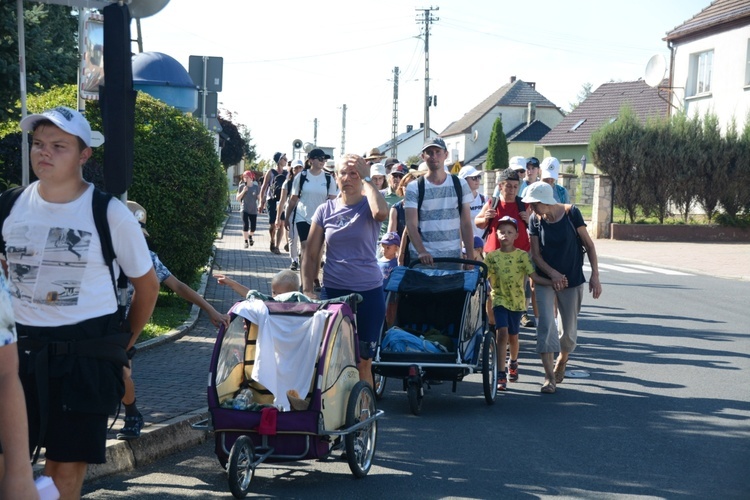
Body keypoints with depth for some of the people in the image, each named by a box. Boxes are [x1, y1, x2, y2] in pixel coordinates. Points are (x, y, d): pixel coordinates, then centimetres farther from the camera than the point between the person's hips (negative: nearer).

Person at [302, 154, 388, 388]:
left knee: (363, 361, 5)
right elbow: (311, 255, 7)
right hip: (333, 291, 2)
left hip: (369, 292, -2)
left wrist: (366, 178, -17)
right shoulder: (326, 210, 5)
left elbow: (382, 212, -28)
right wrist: (307, 291, -3)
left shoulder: (368, 206, -1)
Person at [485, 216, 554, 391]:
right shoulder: (491, 256, -1)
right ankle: (500, 375, -14)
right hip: (499, 299, -1)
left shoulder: (522, 255, -2)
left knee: (513, 336, 13)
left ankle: (513, 364, 43)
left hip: (517, 300, 1)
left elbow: (534, 275, -8)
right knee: (502, 333, -15)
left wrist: (552, 282, -21)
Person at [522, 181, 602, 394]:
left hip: (572, 280, -1)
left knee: (568, 329, 9)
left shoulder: (571, 213, -12)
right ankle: (549, 377, -10)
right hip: (545, 280, 1)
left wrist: (595, 276, -12)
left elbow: (588, 244, -7)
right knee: (545, 324, -12)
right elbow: (535, 254, -5)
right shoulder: (535, 220, -6)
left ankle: (561, 365, 35)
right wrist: (553, 274, -21)